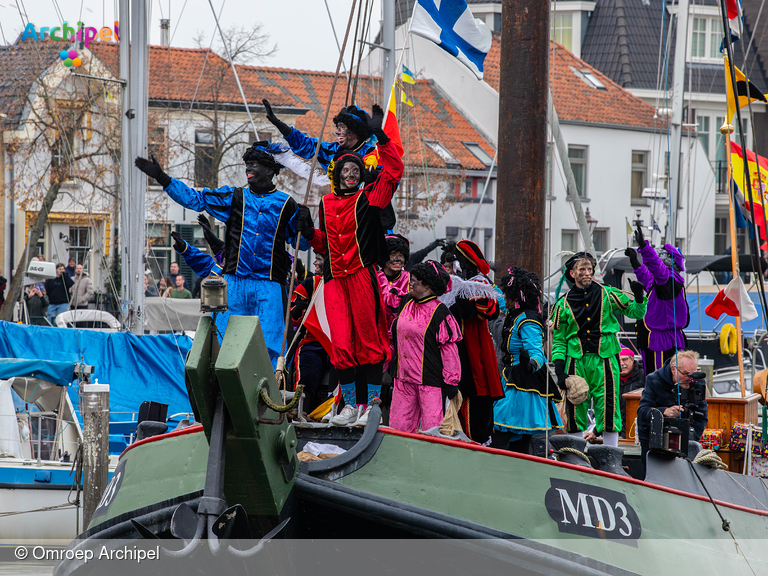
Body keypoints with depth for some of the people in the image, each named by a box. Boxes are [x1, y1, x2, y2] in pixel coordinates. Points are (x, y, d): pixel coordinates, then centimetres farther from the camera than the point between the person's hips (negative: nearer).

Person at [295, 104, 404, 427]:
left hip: (363, 276, -4)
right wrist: (310, 233, 6)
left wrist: (381, 137, -10)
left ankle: (372, 405, 1)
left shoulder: (368, 198, 4)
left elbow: (394, 171, -7)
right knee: (341, 344, 0)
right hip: (335, 279, 4)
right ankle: (351, 405, 9)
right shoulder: (326, 204, 17)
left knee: (369, 340, -3)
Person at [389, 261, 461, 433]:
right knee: (398, 427, 7)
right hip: (403, 378, 6)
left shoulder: (439, 312, -9)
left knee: (432, 430, -5)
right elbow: (395, 336, 24)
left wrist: (450, 382, -9)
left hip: (429, 380, -6)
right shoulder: (407, 303, 10)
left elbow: (449, 348, -8)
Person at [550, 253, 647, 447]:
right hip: (576, 363, 1)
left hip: (604, 360, -1)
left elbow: (636, 313, 10)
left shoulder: (608, 295, 7)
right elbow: (558, 340, 10)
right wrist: (560, 370, 0)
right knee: (576, 411, 2)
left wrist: (639, 297, -11)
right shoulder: (564, 304, 8)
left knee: (608, 412, -5)